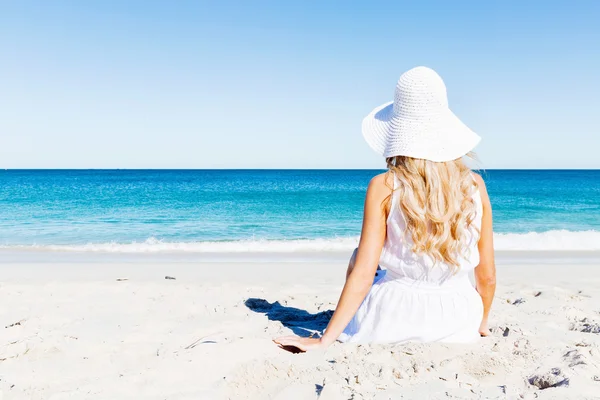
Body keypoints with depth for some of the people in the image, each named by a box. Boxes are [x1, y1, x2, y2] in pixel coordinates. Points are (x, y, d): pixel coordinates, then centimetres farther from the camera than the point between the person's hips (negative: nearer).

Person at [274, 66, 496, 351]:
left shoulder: (383, 188, -16)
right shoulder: (474, 186, -8)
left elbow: (363, 275, -17)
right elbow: (487, 275, -2)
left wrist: (324, 340, -10)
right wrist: (481, 323, 17)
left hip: (394, 324, -3)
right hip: (457, 326, 3)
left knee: (356, 259, 27)